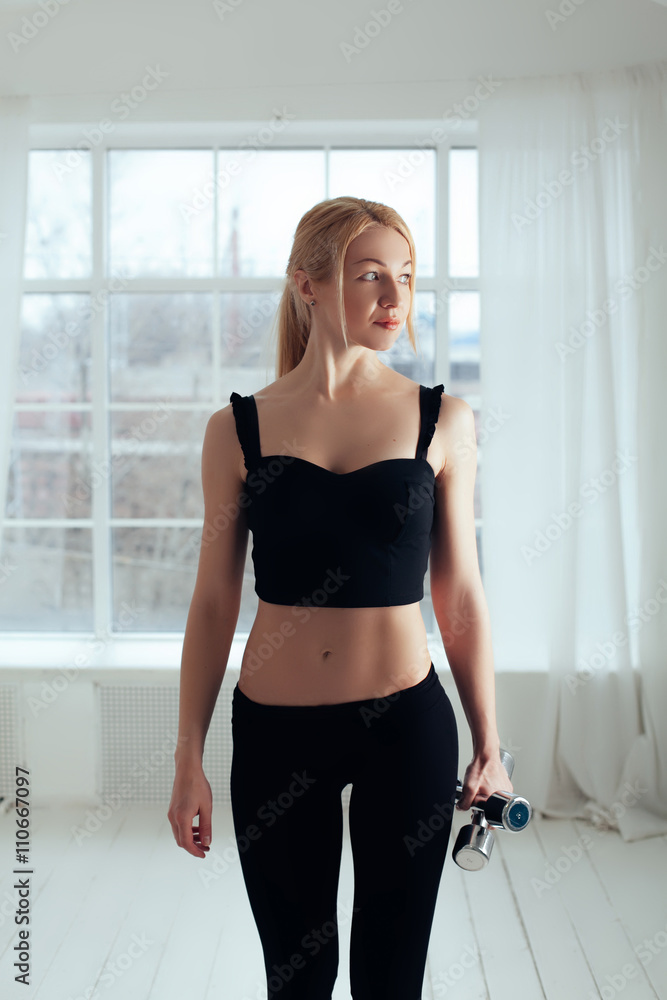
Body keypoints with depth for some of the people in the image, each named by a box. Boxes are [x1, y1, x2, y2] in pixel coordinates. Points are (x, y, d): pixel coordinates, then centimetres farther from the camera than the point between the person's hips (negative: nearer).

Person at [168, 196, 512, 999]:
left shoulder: (442, 421, -1)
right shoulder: (238, 429, -1)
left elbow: (460, 594, 4)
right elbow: (214, 602, 2)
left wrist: (488, 741, 5)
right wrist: (189, 759, 2)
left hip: (408, 726, 0)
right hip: (276, 734, 0)